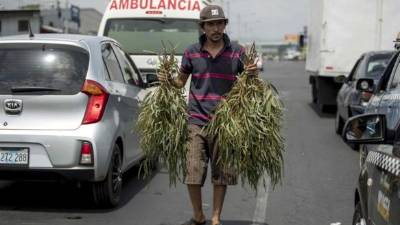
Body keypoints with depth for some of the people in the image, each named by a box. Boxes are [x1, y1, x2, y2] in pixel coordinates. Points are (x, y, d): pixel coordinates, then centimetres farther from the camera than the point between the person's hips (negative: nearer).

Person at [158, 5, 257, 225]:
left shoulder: (236, 52, 2)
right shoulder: (192, 52, 4)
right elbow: (181, 81, 16)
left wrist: (253, 74, -12)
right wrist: (167, 79, -4)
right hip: (197, 121, 1)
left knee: (221, 174, 7)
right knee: (192, 173, 1)